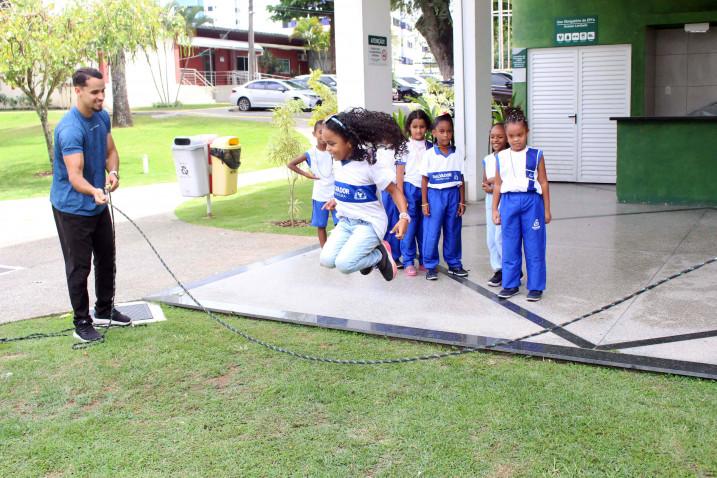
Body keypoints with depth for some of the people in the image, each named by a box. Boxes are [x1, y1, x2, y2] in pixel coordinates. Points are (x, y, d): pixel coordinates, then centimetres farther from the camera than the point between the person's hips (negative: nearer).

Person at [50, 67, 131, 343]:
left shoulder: (102, 117, -1)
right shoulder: (70, 129, -27)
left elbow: (110, 151, 8)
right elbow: (75, 175, -33)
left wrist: (113, 172, -15)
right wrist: (94, 192, -54)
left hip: (98, 205, 8)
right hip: (72, 208, -8)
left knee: (107, 259, 18)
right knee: (79, 266, 0)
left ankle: (105, 311, 35)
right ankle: (82, 323, 13)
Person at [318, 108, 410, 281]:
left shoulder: (370, 164, -19)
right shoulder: (339, 163, 1)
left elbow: (394, 190, -14)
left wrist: (404, 216, -27)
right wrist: (337, 201, 18)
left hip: (369, 223, -7)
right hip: (345, 221, 7)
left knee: (344, 264, -23)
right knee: (327, 260, -11)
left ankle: (380, 255, 5)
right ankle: (368, 252, 13)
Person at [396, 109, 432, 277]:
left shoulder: (431, 147, 8)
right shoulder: (405, 147, 1)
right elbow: (400, 172, 0)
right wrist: (400, 195, -6)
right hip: (410, 189, -2)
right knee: (409, 226, 0)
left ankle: (424, 260, 17)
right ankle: (408, 262, 8)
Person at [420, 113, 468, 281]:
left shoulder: (457, 155, 4)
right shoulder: (429, 154, -2)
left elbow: (461, 180, 7)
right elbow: (424, 180, 0)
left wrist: (462, 201, 3)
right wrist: (424, 202, -4)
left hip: (453, 194, 2)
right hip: (435, 194, -2)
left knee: (453, 231, 9)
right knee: (432, 232, -1)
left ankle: (454, 264, 22)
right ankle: (430, 266, 8)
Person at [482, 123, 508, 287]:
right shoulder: (487, 159, 10)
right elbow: (485, 181, 13)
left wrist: (495, 182, -15)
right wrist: (487, 186, -8)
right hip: (490, 200, 7)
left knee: (501, 237, -8)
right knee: (491, 238, 8)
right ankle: (498, 269, 18)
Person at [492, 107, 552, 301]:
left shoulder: (536, 155, 1)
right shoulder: (501, 157, 6)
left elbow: (543, 183, 3)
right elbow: (498, 185, 11)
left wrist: (547, 209, 3)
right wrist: (495, 210, 10)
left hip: (531, 201, -2)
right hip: (508, 202, 2)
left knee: (534, 246, 3)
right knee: (510, 247, 8)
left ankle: (536, 286, 12)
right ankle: (510, 284, 19)